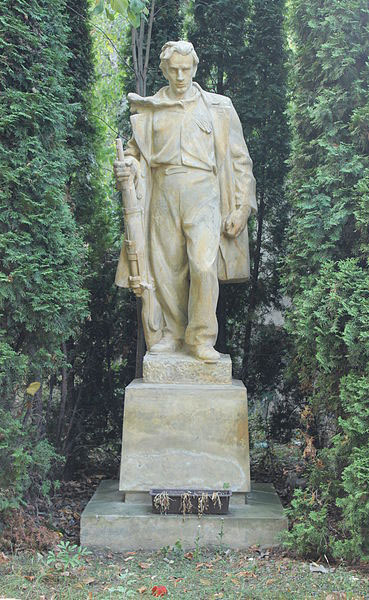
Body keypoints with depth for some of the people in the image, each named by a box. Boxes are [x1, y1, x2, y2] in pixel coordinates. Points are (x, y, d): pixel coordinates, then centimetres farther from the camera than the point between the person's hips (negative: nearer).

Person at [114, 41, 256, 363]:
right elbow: (137, 150, 21)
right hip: (163, 194, 3)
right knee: (166, 268, 1)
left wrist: (241, 207, 1)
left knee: (203, 264, -18)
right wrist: (128, 165, -5)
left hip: (202, 193, -2)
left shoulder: (217, 107, 11)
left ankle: (202, 338, -8)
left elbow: (239, 160, 10)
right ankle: (174, 334, 16)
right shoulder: (149, 110, 16)